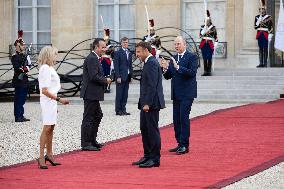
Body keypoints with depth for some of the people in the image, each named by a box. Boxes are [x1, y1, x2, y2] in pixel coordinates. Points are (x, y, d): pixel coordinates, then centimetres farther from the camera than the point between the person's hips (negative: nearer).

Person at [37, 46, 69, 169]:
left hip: (52, 102, 10)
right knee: (47, 128, -12)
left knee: (51, 128, 14)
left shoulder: (49, 68, 15)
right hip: (48, 102, -10)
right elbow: (45, 90, -20)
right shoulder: (45, 68, -15)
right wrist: (59, 99, -21)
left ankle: (49, 155, 22)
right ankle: (41, 157, -12)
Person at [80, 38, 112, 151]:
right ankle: (85, 144, -1)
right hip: (91, 94, -11)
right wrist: (106, 81, -11)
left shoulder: (95, 58, 16)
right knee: (88, 118, -5)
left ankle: (92, 141, 27)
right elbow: (94, 77, -24)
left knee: (98, 116, 19)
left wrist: (104, 80, 6)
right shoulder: (92, 59, -17)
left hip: (93, 95, 11)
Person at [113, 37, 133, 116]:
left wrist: (131, 76, 12)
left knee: (125, 94, 8)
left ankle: (123, 110, 12)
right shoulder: (118, 53, -5)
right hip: (121, 76, -6)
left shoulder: (129, 53, 15)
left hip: (127, 77, 6)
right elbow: (116, 66, -9)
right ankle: (118, 110, 1)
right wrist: (118, 77, -15)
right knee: (119, 94, -3)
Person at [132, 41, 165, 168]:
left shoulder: (152, 63, -14)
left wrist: (147, 103, -23)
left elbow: (152, 85, -21)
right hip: (147, 103, 11)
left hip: (151, 104, -11)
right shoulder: (148, 62, 18)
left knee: (152, 130, -6)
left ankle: (155, 159, -1)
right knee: (144, 129, 14)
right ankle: (147, 156, 22)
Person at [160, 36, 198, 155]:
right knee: (176, 119, 7)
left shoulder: (192, 57, -5)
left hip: (187, 93, -7)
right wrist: (165, 68, -6)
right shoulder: (173, 58, 15)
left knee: (184, 118, -10)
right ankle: (180, 144, 15)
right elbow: (168, 76, 14)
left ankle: (184, 145, -7)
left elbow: (192, 72, -18)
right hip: (176, 94, 7)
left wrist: (178, 67, -26)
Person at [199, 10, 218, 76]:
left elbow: (215, 37, 4)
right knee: (204, 58, 3)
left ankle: (209, 71, 2)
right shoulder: (202, 27, 9)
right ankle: (205, 71, 8)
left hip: (210, 44, -2)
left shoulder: (213, 27, 2)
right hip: (204, 44, 2)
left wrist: (215, 44, -3)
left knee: (209, 58, -2)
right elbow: (200, 35, -3)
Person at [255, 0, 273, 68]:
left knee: (265, 49, -2)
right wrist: (259, 23, -9)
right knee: (260, 49, 5)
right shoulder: (257, 17, 11)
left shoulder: (269, 17, -2)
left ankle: (265, 63, 1)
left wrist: (270, 36, -10)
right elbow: (255, 26, 10)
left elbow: (271, 27, -3)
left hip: (265, 35, -4)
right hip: (259, 35, 4)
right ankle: (261, 63, 7)